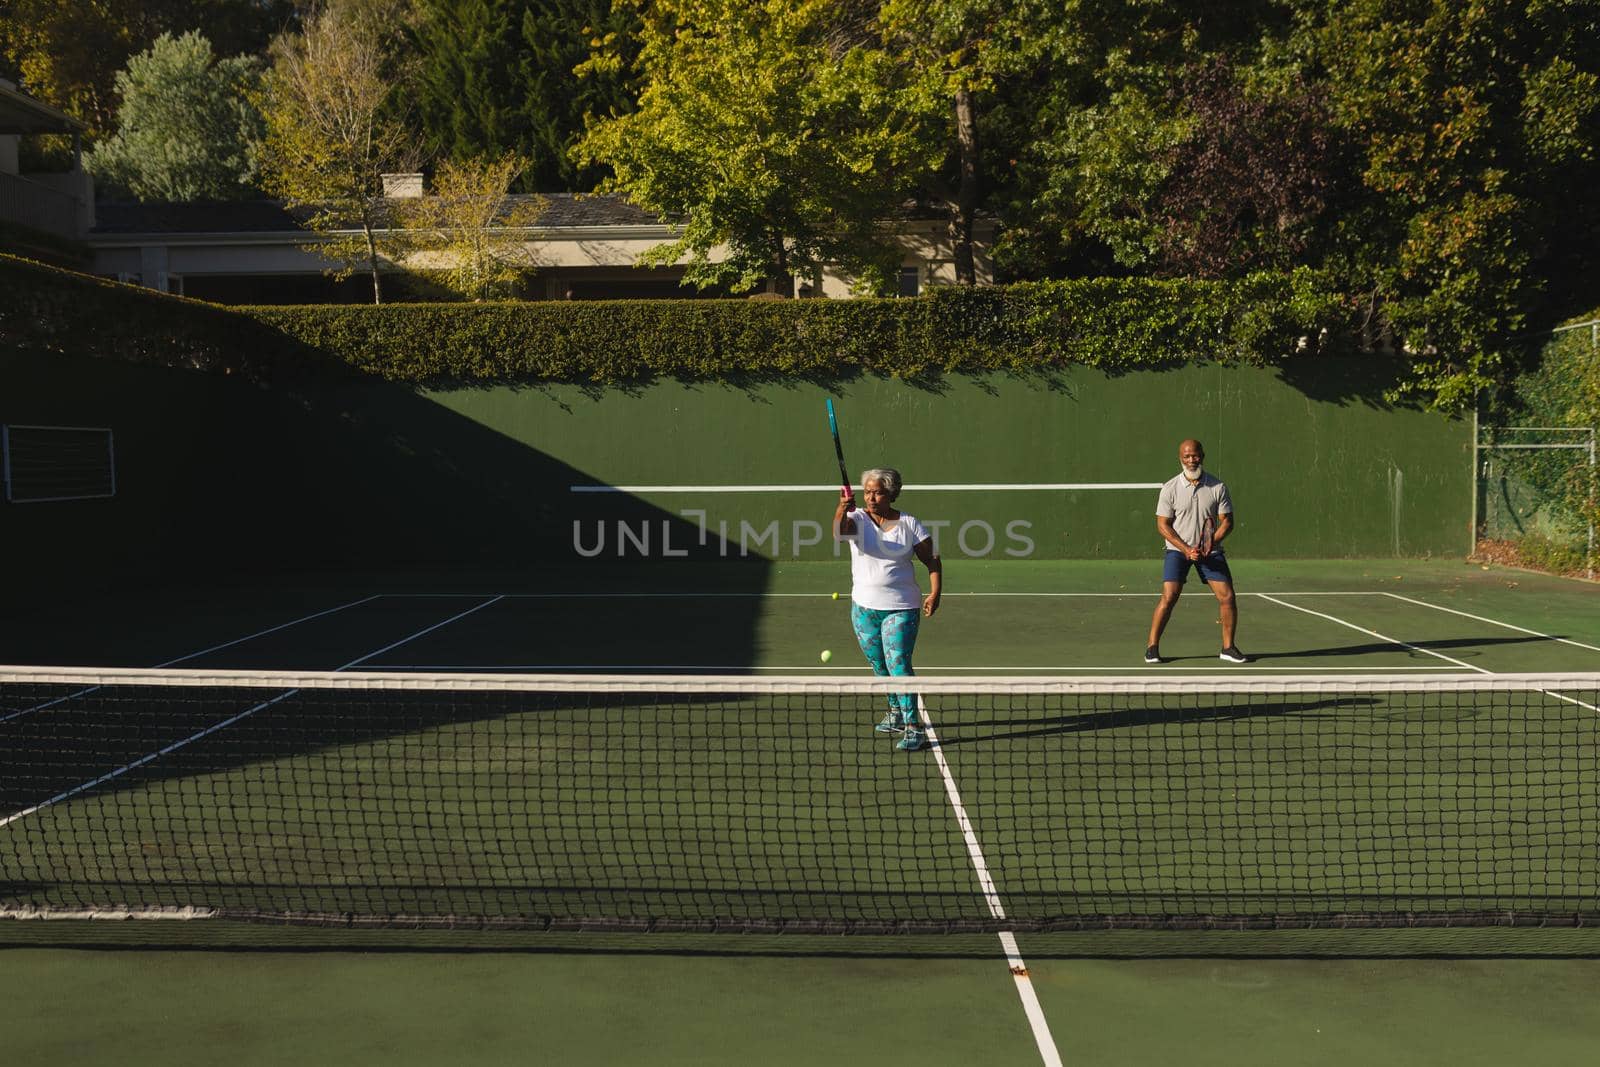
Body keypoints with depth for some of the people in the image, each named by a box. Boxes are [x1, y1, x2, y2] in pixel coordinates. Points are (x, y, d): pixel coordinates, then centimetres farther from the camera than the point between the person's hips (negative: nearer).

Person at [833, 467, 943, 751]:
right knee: (880, 666, 15)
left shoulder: (909, 524, -3)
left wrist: (934, 593, -12)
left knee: (898, 664, -13)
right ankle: (895, 713, 35)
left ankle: (913, 728, -10)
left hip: (901, 608, -3)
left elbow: (932, 560, 2)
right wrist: (842, 508, -49)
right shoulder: (858, 519, -3)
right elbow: (840, 529, -27)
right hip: (864, 607, 3)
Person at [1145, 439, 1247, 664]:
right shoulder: (1170, 489, -6)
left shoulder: (1218, 487, -3)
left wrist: (1211, 544, -17)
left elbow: (1227, 521, -1)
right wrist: (1187, 549, -15)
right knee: (1169, 597, -14)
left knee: (1227, 596, -5)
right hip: (1178, 550, -2)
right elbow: (1163, 524, -6)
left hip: (1210, 551, 2)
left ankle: (1228, 647, 11)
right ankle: (1152, 646, -2)